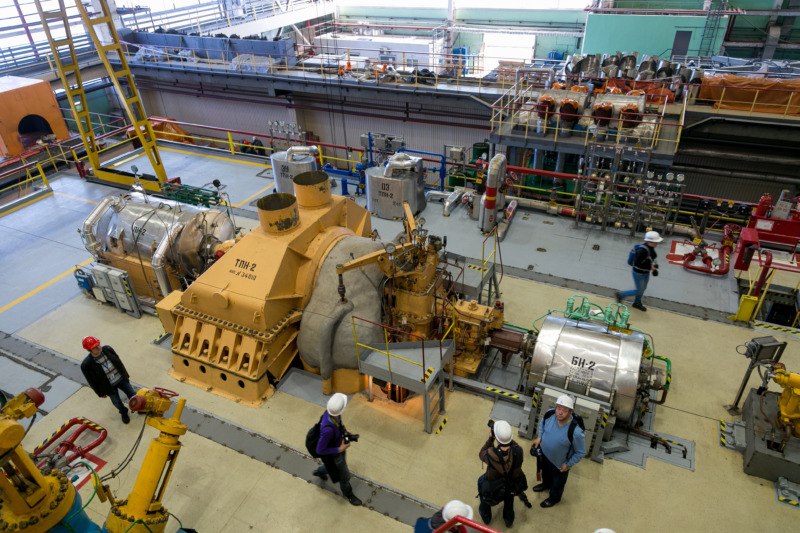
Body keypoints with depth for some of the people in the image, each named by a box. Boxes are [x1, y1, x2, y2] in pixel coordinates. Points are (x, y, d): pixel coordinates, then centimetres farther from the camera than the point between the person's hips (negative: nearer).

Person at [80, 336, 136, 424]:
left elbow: (119, 362, -2)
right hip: (109, 387, -2)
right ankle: (124, 413, 53)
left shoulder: (107, 349, -20)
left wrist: (125, 375, 9)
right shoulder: (86, 365, -29)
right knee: (117, 403, 19)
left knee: (133, 395, 18)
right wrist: (100, 393, -2)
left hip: (121, 379, 2)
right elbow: (92, 382, -13)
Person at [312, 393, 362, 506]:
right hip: (333, 454, -7)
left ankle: (320, 471, 63)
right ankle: (347, 493, 51)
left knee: (338, 465, 36)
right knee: (344, 475, 19)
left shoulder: (331, 412, -24)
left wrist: (345, 433, -6)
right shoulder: (328, 429, -47)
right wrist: (340, 449, -27)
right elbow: (320, 450, -33)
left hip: (339, 446, 7)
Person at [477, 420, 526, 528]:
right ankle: (509, 520, 57)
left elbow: (481, 454, -12)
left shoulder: (490, 454, -37)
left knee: (481, 481, 31)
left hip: (494, 492, -2)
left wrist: (490, 439, -10)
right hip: (514, 489, 2)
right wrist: (507, 436, -12)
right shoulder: (518, 451, -32)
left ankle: (486, 517, 53)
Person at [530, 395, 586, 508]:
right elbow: (542, 422, -1)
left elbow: (581, 452, -21)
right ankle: (546, 484, 70)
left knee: (558, 482, 28)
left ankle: (554, 498, 59)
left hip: (560, 463, -4)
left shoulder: (576, 432, -41)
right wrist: (539, 437, -7)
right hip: (545, 454, 4)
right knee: (545, 472, 36)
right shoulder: (550, 414, -28)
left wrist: (569, 464, -12)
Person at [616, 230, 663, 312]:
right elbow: (637, 264, -31)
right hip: (638, 274, -9)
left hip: (646, 273, 9)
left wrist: (653, 266, -1)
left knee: (643, 288, 25)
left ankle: (637, 303, 49)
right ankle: (621, 295, 27)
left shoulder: (651, 248, -6)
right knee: (639, 291, 7)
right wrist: (650, 267, -26)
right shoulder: (643, 250, -34)